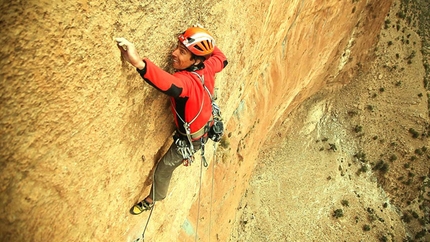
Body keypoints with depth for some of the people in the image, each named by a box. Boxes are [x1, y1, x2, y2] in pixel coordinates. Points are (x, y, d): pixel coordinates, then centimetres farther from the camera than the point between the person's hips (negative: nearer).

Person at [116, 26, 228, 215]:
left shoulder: (186, 80, -43)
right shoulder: (208, 67, -20)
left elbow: (172, 86, -69)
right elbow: (222, 59, 4)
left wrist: (139, 63, -83)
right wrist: (207, 44, 1)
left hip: (191, 138, -7)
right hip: (206, 126, 7)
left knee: (164, 168, 18)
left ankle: (152, 199, 45)